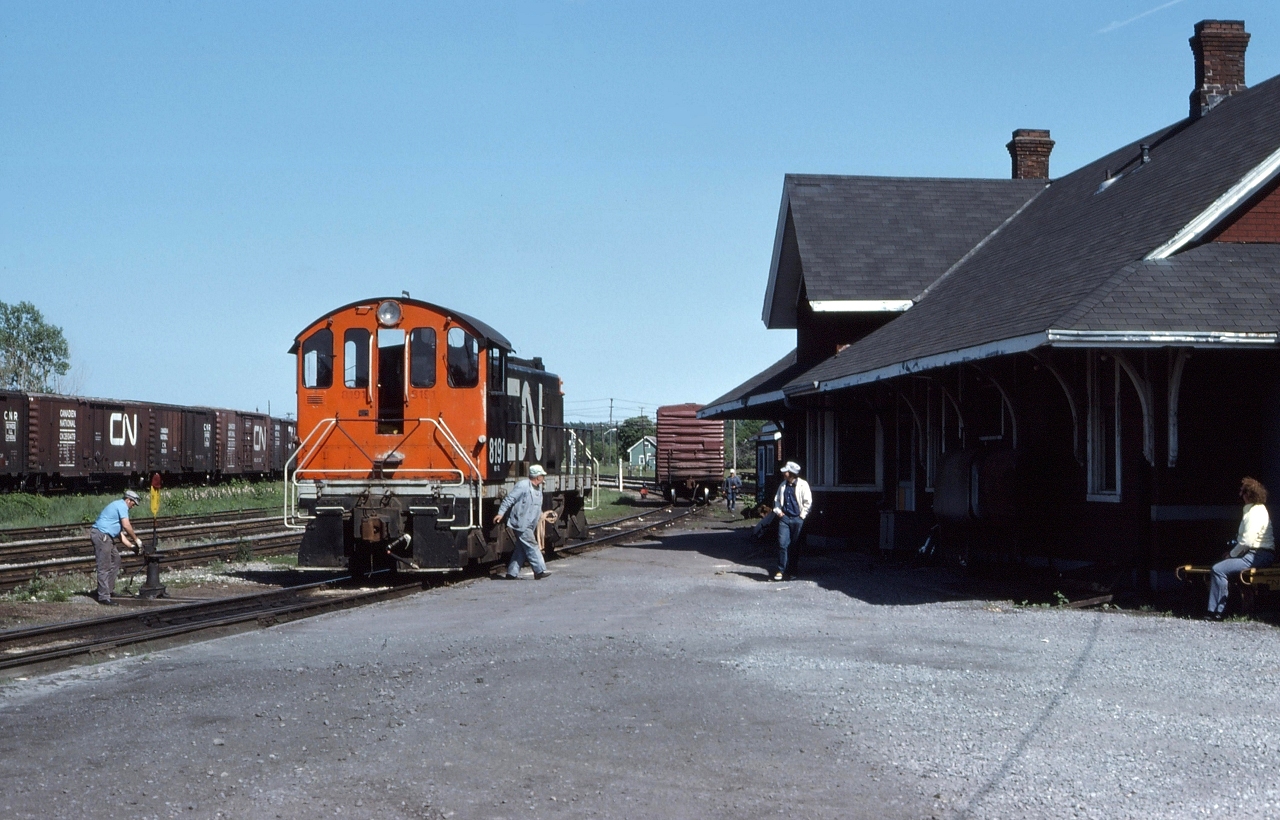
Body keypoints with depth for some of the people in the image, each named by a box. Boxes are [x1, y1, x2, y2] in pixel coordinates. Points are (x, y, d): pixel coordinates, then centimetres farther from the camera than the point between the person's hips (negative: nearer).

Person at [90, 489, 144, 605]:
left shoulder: (118, 505, 25)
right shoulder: (122, 505, -6)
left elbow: (120, 532, 25)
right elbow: (127, 526, -16)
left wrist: (132, 545, 18)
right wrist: (136, 540, -4)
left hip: (106, 537, 11)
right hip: (101, 535, -11)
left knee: (115, 559, 19)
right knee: (104, 567, -9)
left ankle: (110, 590, 24)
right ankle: (104, 597, -9)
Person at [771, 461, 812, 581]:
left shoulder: (803, 485, -4)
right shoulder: (783, 485, 12)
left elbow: (808, 501, -5)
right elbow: (777, 499, 23)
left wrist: (802, 515, -8)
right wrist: (778, 511, 8)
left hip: (797, 519, -3)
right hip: (784, 518, 3)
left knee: (795, 546, 4)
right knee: (782, 544, -6)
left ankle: (792, 570, 15)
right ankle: (780, 570, -2)